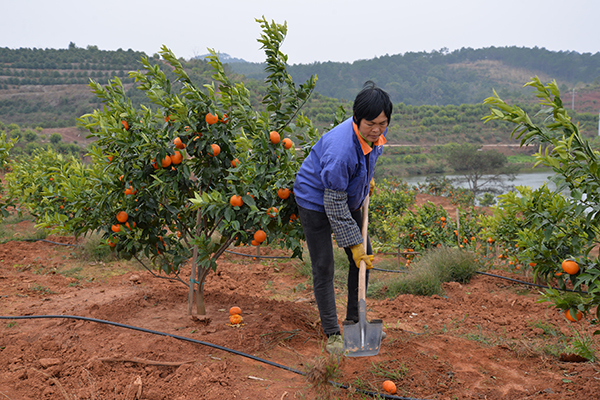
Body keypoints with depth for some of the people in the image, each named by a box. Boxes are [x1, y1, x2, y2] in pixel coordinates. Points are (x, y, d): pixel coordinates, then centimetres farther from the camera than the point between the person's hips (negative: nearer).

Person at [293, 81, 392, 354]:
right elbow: (334, 204, -30)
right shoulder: (340, 150, -37)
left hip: (349, 198, 8)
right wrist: (353, 243, -25)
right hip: (316, 201, -8)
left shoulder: (377, 132, -15)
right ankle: (332, 334, 7)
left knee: (364, 258, 11)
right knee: (323, 269, -6)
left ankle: (354, 321, 25)